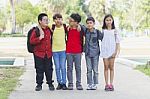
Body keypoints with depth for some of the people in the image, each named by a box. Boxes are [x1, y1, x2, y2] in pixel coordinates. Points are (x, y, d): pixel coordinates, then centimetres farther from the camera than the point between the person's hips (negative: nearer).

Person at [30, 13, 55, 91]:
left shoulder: (49, 30, 7)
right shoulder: (36, 30, -7)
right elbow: (31, 41, -13)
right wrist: (39, 38, -25)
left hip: (48, 53, 4)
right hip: (39, 53, -3)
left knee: (49, 69, 7)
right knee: (39, 70, 3)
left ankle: (50, 83, 18)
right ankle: (39, 84, 13)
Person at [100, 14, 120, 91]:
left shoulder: (115, 31, 3)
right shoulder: (103, 31, 6)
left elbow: (117, 42, 1)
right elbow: (101, 40, 5)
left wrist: (116, 51, -7)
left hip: (112, 51, -1)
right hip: (104, 50, 1)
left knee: (111, 67, 3)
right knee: (106, 67, 2)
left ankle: (111, 84, 8)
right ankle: (106, 84, 5)